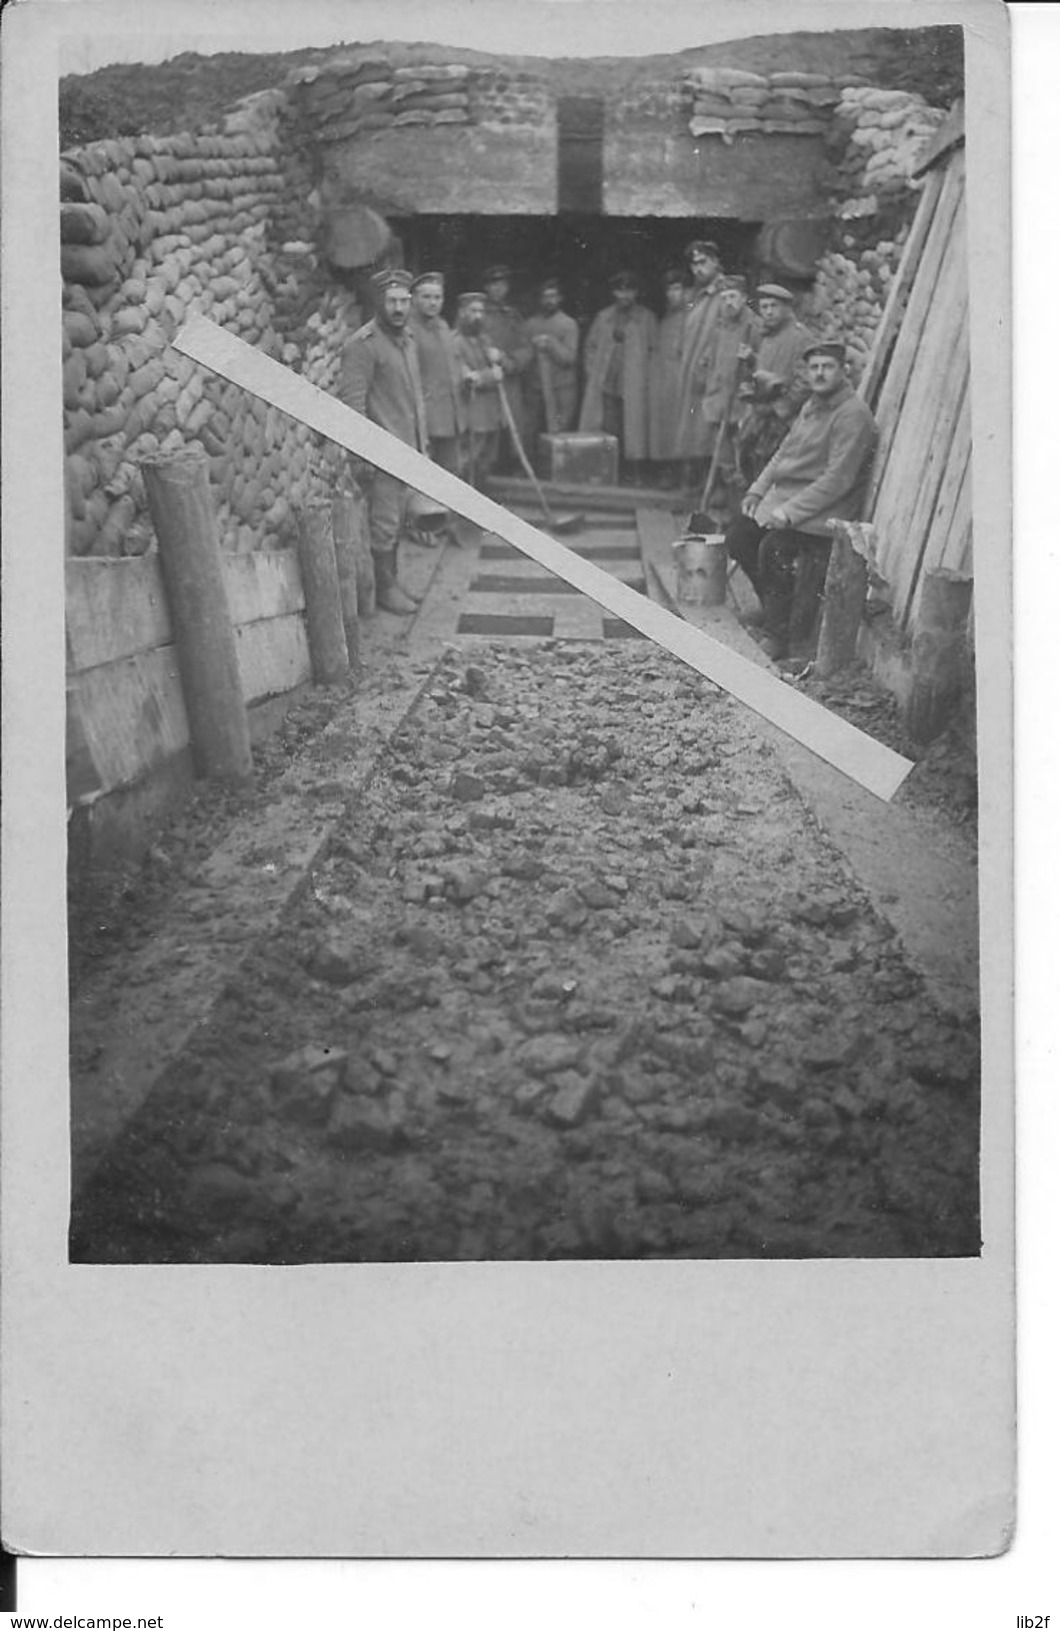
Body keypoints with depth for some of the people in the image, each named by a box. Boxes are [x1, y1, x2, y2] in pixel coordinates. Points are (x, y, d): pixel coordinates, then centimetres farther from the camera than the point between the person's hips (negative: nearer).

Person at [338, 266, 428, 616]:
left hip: (407, 452, 8)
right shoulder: (362, 345, -13)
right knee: (384, 524, -4)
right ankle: (385, 589, 5)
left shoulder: (408, 341, 15)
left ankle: (392, 582, 23)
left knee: (396, 520, 14)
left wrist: (422, 444, 20)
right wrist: (359, 455, -20)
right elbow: (351, 403, -16)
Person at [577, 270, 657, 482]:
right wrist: (591, 371, 6)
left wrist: (646, 376, -4)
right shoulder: (603, 317, 14)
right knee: (607, 431, -3)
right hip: (605, 384, 2)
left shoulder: (646, 318, 8)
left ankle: (632, 476, 3)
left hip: (634, 386, -2)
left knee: (631, 431, -3)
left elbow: (653, 350, 6)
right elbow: (590, 345, 17)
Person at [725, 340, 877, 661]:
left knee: (774, 547, -29)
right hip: (783, 496, 9)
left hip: (824, 509, -9)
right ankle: (773, 607, 20)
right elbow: (784, 451, 23)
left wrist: (790, 511, -25)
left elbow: (838, 479, -22)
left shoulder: (852, 415, -16)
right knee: (738, 537, 2)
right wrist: (757, 489, 9)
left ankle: (779, 632, -15)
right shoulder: (811, 405, 14)